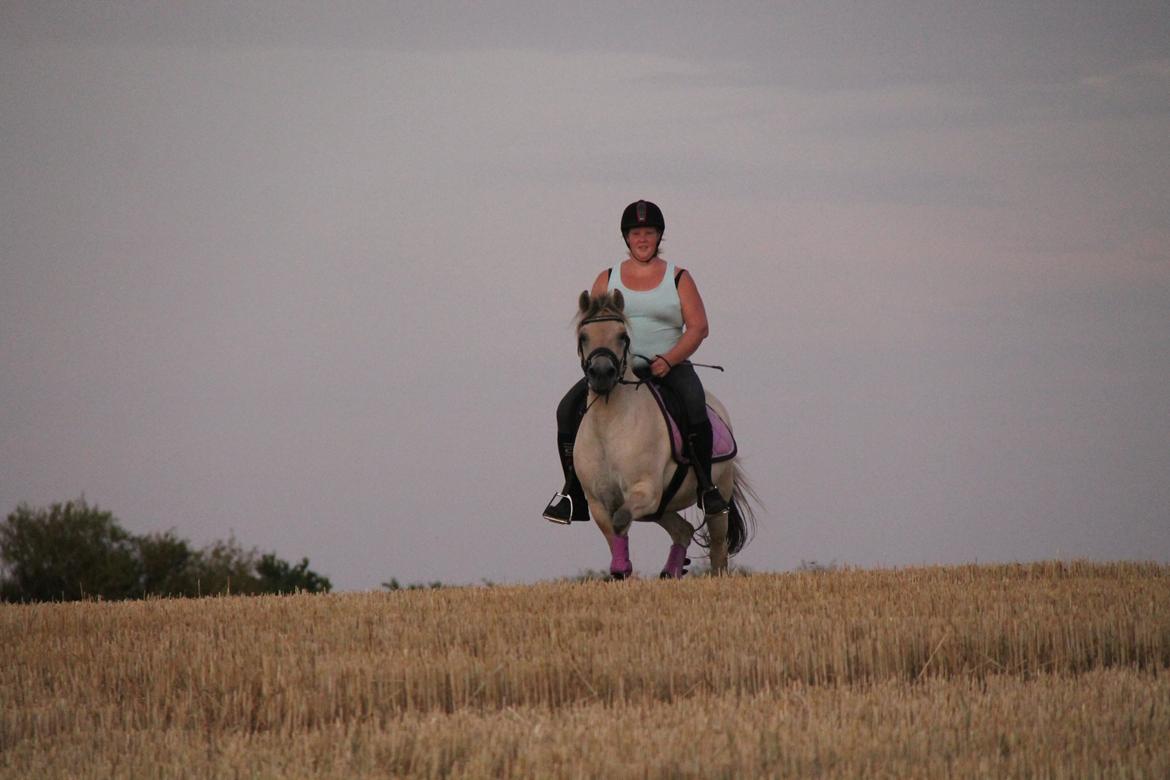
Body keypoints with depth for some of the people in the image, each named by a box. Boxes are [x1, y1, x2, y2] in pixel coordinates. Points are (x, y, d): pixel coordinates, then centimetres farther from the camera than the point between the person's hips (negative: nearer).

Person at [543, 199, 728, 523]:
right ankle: (573, 489, -12)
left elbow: (698, 327, -1)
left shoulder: (678, 279, 7)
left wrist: (668, 360, -16)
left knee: (695, 407, -34)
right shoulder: (607, 279, 12)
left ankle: (706, 485, -24)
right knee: (569, 409, -19)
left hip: (669, 367, -2)